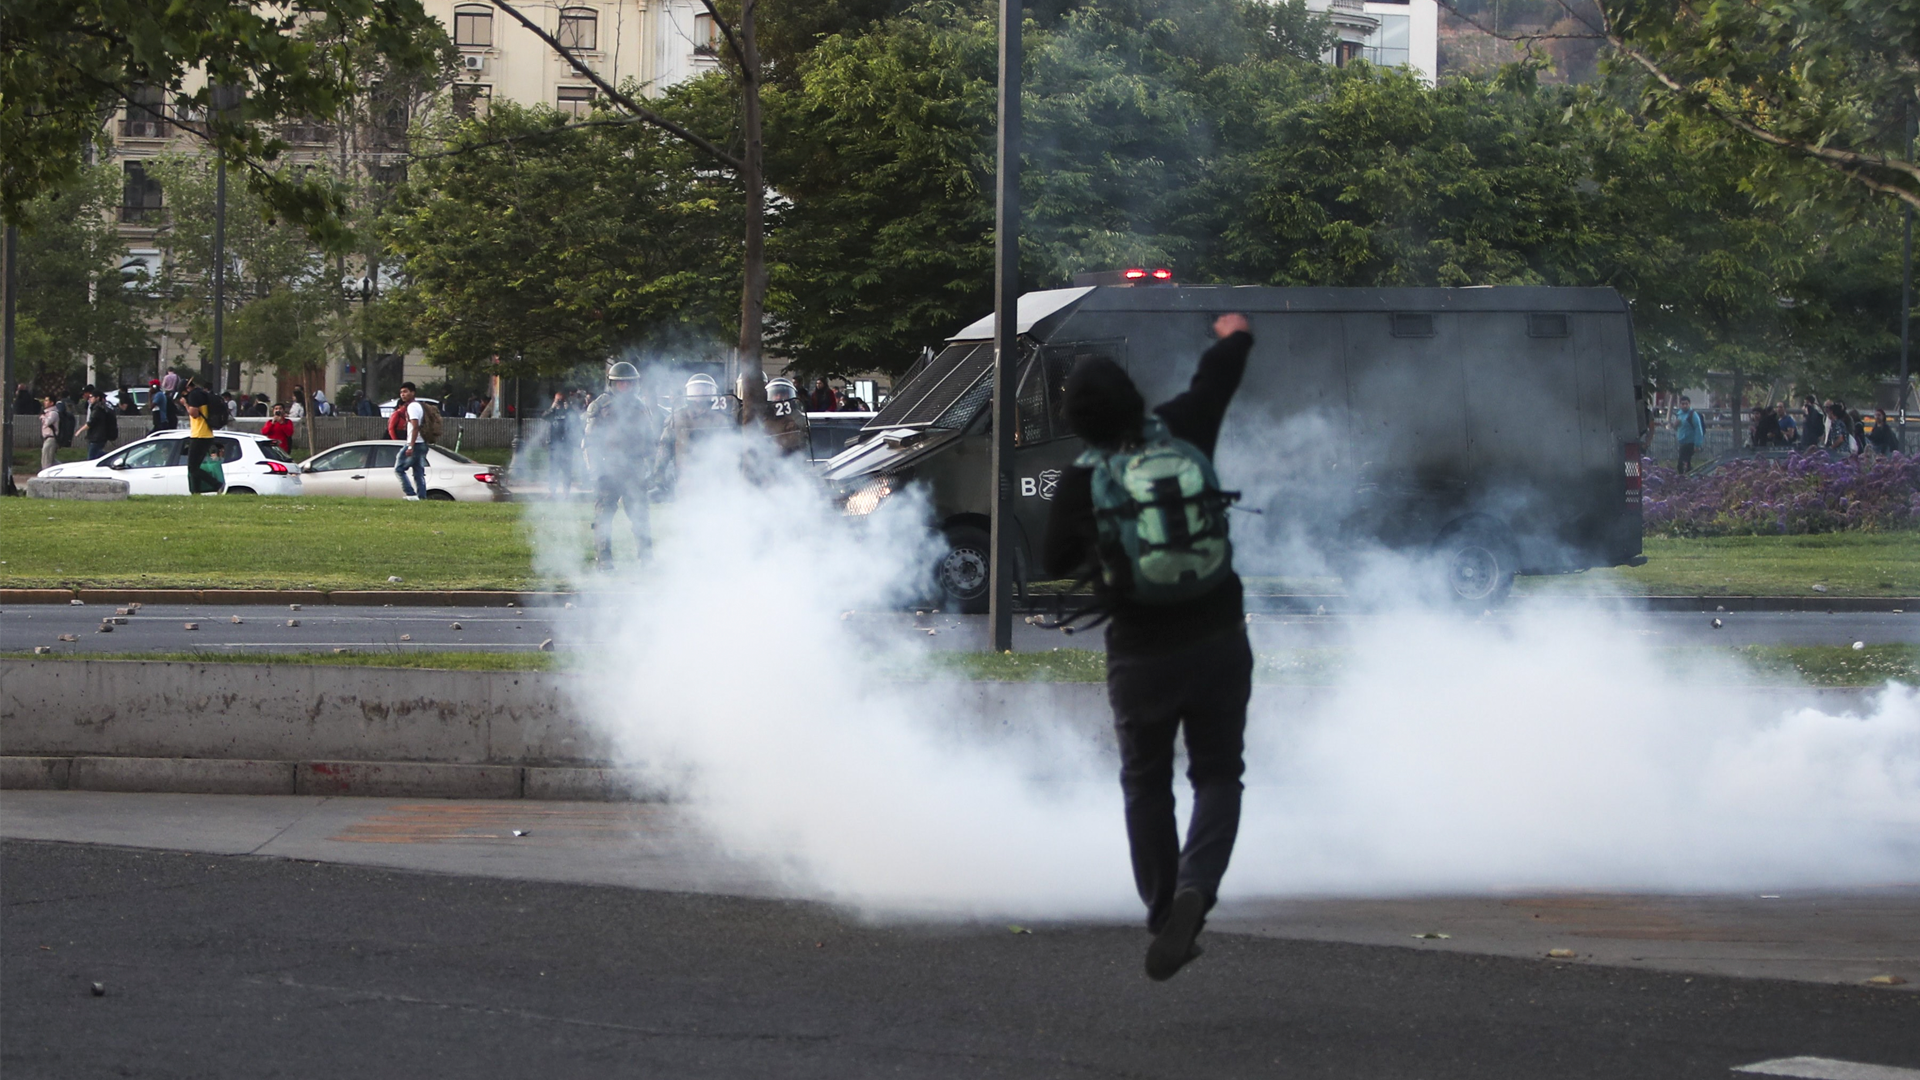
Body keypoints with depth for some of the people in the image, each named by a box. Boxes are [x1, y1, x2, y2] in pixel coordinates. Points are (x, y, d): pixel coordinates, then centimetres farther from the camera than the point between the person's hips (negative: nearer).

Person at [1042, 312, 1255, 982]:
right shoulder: (1182, 432, -5)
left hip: (1140, 657, -1)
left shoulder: (1079, 485, -11)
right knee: (1217, 775, 11)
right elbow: (1221, 372, 16)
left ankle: (1164, 917, 16)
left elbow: (1057, 565, 6)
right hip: (1219, 643, 1)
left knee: (1146, 785, 17)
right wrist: (1234, 333, 36)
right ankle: (1196, 887, -14)